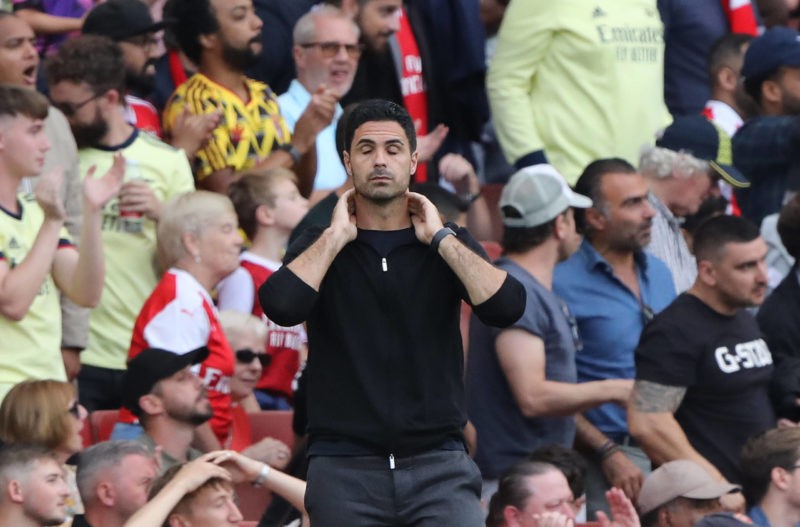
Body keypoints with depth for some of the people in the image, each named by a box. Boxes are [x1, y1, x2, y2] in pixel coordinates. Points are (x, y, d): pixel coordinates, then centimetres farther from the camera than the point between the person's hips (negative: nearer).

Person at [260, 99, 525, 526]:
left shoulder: (449, 245, 10)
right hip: (345, 466, 0)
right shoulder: (320, 246, 8)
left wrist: (440, 237, -5)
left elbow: (506, 307, -9)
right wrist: (336, 236, -5)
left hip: (438, 463, 0)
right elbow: (281, 306, -14)